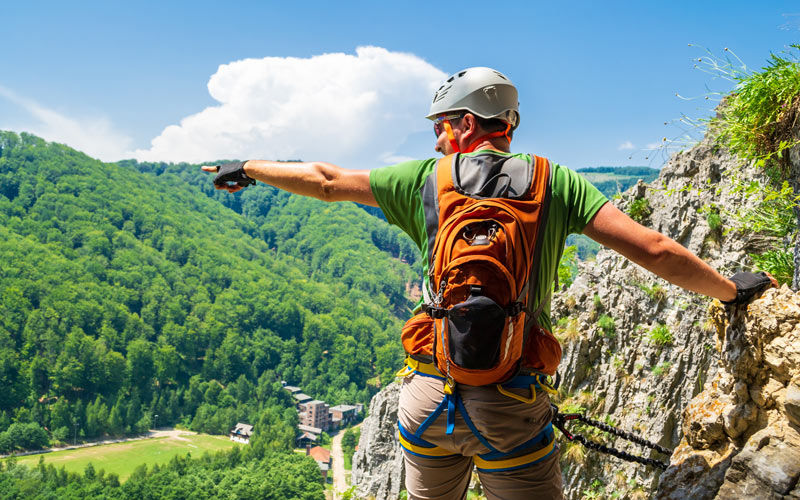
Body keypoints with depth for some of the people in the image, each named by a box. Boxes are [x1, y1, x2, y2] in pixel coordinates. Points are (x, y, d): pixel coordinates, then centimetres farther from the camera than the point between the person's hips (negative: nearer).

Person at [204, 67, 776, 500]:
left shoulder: (425, 178, 2)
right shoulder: (556, 182, 0)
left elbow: (326, 181, 12)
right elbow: (655, 251, -4)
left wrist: (246, 169, 28)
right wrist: (730, 289, 13)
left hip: (428, 396, 2)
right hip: (512, 410, -2)